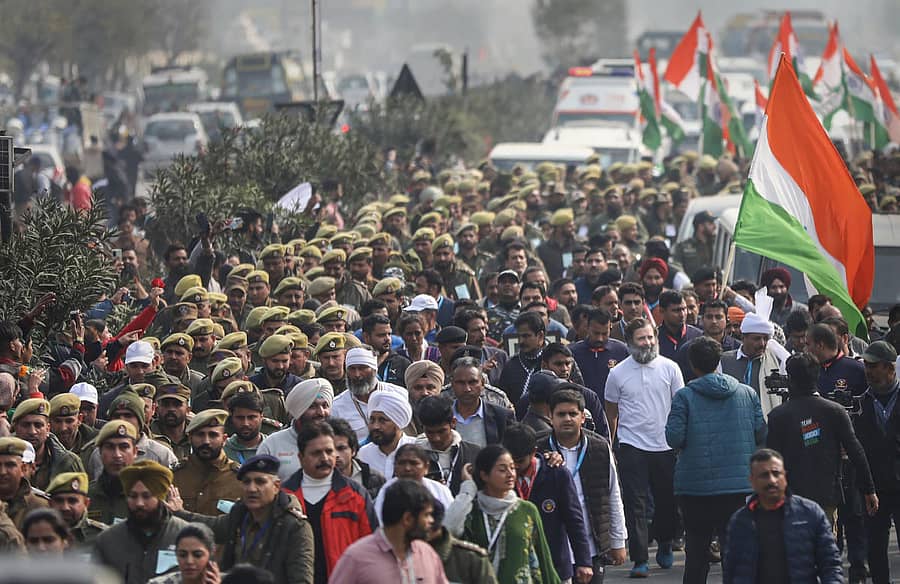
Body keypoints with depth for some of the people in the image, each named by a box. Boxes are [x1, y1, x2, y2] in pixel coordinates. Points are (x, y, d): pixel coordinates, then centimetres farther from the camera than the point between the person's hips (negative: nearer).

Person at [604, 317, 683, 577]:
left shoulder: (669, 368, 1)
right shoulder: (618, 373, 0)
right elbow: (611, 413, 9)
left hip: (665, 446, 1)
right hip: (632, 447, -1)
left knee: (667, 502, 11)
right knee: (635, 504, -6)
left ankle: (665, 545, 34)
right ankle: (640, 559, -4)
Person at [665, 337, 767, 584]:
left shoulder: (684, 396, -5)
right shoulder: (747, 393, 3)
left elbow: (674, 437, -11)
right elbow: (762, 434, 4)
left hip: (695, 486, -1)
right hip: (740, 484, 1)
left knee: (696, 549, 9)